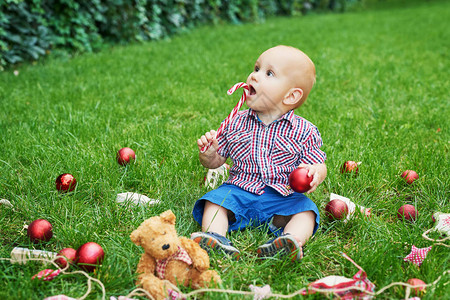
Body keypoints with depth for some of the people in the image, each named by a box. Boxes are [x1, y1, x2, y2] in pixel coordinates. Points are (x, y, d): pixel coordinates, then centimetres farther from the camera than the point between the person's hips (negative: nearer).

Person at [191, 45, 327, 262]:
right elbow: (215, 162, 13)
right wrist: (208, 153, -11)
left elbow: (318, 164, 1)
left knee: (305, 209, -25)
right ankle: (215, 236, -43)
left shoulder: (303, 131, 0)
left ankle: (294, 239, -48)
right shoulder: (236, 123, 7)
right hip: (238, 192, 2)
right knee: (214, 201, -22)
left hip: (281, 197, -1)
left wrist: (315, 173, -23)